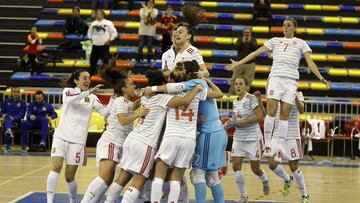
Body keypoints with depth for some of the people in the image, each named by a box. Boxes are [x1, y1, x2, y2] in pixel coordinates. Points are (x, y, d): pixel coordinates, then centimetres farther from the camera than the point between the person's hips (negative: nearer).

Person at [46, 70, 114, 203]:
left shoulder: (92, 98, 9)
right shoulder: (68, 91, 3)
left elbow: (105, 112, -2)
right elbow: (71, 99, -21)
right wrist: (89, 92, -31)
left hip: (78, 140, 2)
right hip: (61, 136, -1)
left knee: (69, 177, 2)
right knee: (56, 167, -20)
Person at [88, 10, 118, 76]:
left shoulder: (108, 23, -4)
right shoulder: (93, 23, 11)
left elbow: (114, 32, -2)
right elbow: (89, 31, 27)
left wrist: (109, 40, -8)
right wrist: (90, 38, 13)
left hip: (104, 45, -5)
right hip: (95, 45, 5)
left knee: (105, 60, -6)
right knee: (92, 60, 6)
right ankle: (92, 74, 18)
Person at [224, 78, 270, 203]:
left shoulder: (251, 98, -13)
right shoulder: (235, 102, 8)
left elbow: (260, 117, -19)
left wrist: (240, 122, -22)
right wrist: (230, 123, 0)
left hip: (253, 138, -6)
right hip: (238, 138, 6)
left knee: (255, 169, 4)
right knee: (236, 166, -8)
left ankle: (265, 181, 40)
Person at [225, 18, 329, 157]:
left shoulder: (301, 43, 16)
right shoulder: (275, 41, 21)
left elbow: (310, 62, 7)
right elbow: (257, 52, 19)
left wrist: (321, 78, -5)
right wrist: (239, 63, 14)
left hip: (291, 80, -1)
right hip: (275, 77, 1)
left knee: (284, 114, -6)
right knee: (271, 111, -13)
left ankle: (279, 147, -4)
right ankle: (267, 144, -7)